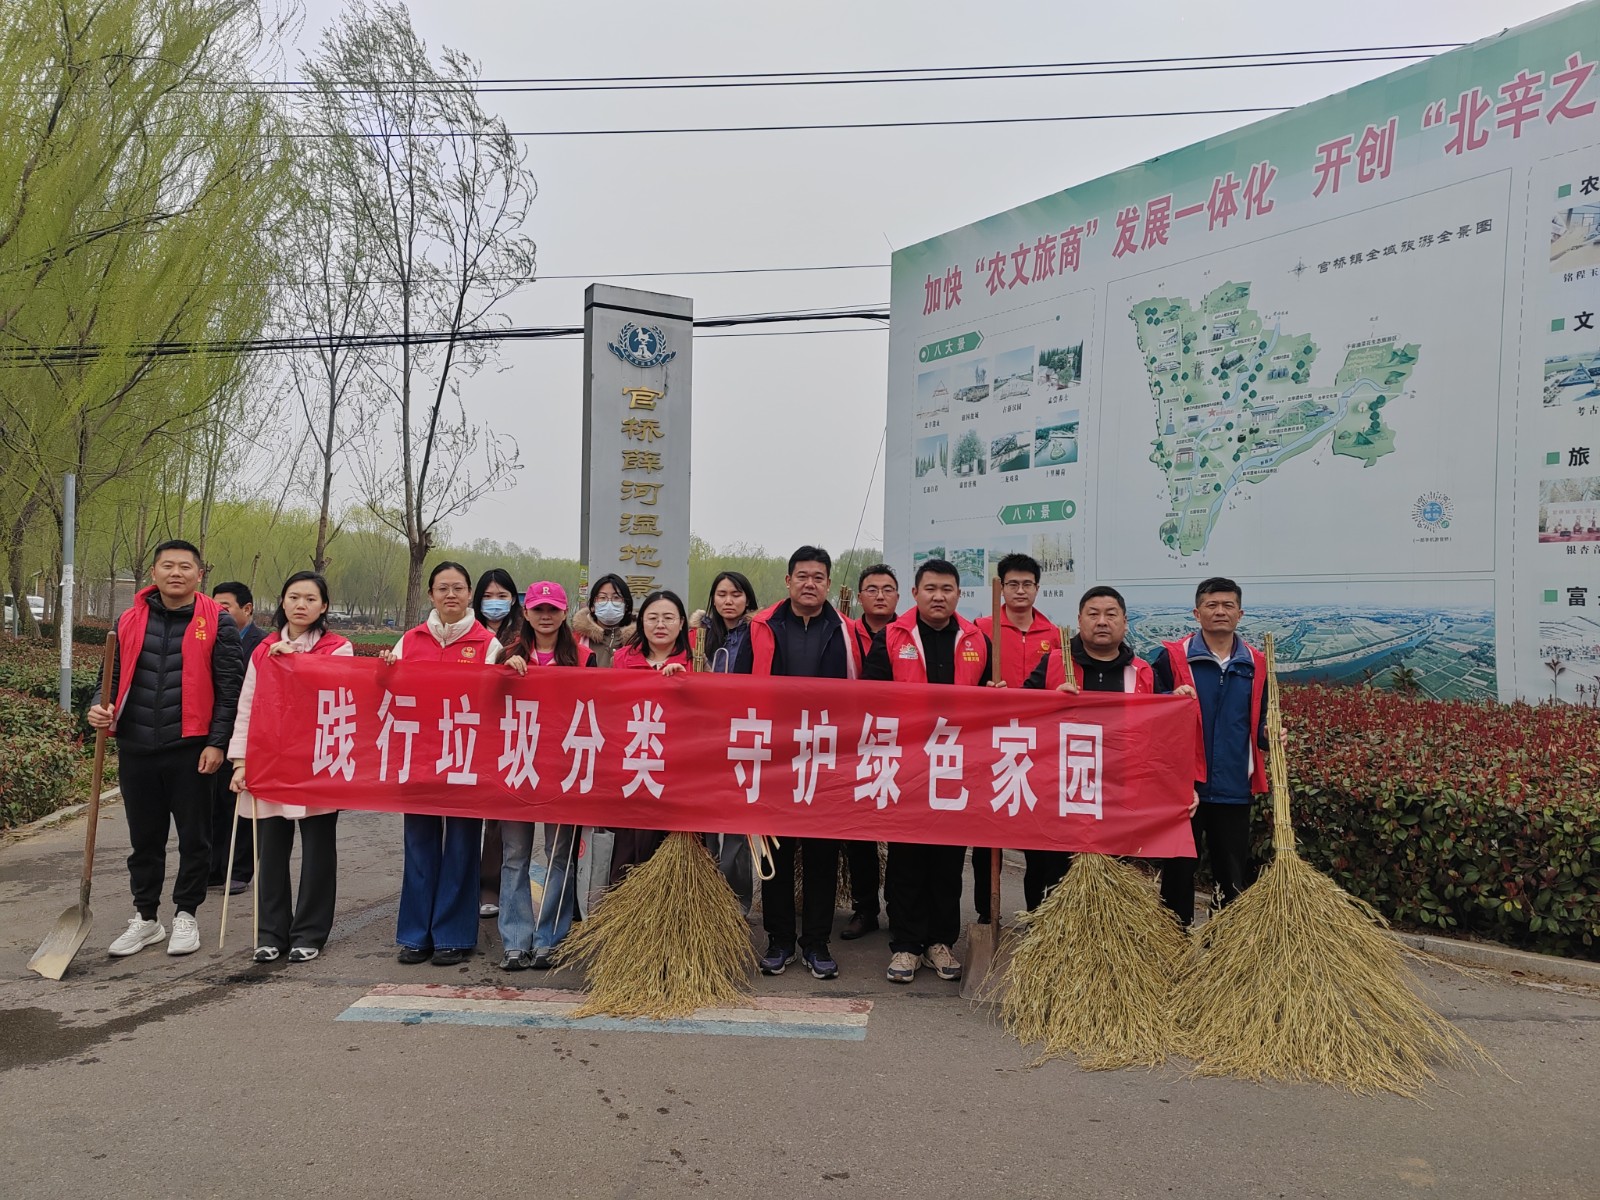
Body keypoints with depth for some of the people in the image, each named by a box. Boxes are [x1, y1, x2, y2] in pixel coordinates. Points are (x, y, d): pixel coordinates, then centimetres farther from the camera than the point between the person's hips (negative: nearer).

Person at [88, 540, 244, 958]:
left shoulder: (217, 622, -3)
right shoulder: (130, 621, 8)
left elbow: (230, 686, -5)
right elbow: (116, 677, 18)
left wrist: (217, 742, -11)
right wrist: (103, 710, -2)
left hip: (190, 748, -4)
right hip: (136, 748, 4)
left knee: (194, 837, 7)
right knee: (144, 837, 14)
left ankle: (186, 915, 22)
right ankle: (145, 918, 27)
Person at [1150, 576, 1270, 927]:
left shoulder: (1256, 664, 8)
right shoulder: (1173, 656, -2)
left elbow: (1259, 722, 17)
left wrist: (1268, 733, -5)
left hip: (1234, 790, 3)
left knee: (1235, 876, 10)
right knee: (1178, 870, 7)